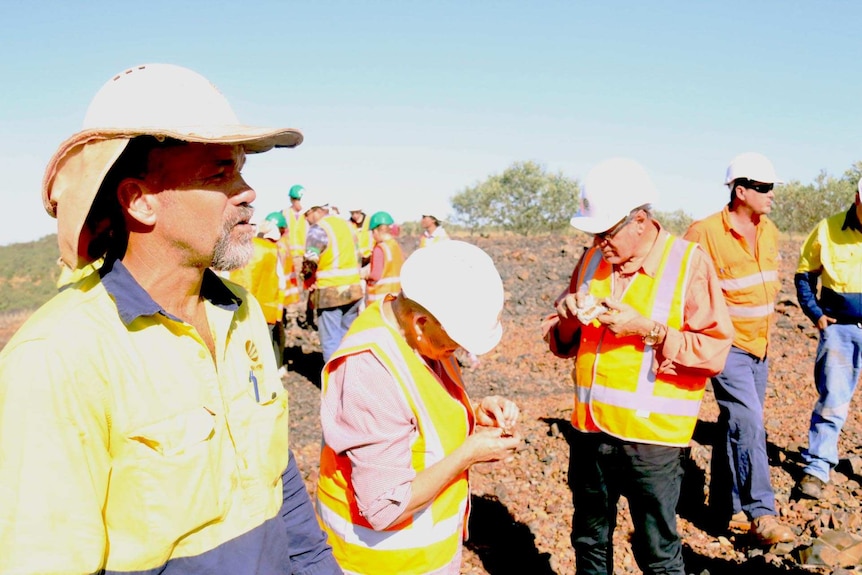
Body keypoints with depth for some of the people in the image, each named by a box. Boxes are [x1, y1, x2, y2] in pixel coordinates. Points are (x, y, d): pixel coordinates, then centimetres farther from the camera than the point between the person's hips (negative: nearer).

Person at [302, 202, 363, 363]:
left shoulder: (318, 229, -11)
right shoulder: (346, 224, 14)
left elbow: (310, 261, -18)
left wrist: (308, 279, 0)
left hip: (329, 293, -7)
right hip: (353, 289, 7)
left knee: (331, 341, 1)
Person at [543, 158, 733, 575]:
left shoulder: (688, 262, -9)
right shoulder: (592, 260, 6)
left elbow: (716, 351, -13)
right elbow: (560, 343, 11)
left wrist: (647, 329, -22)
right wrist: (570, 320, -10)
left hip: (653, 438, -4)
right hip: (590, 431, 5)